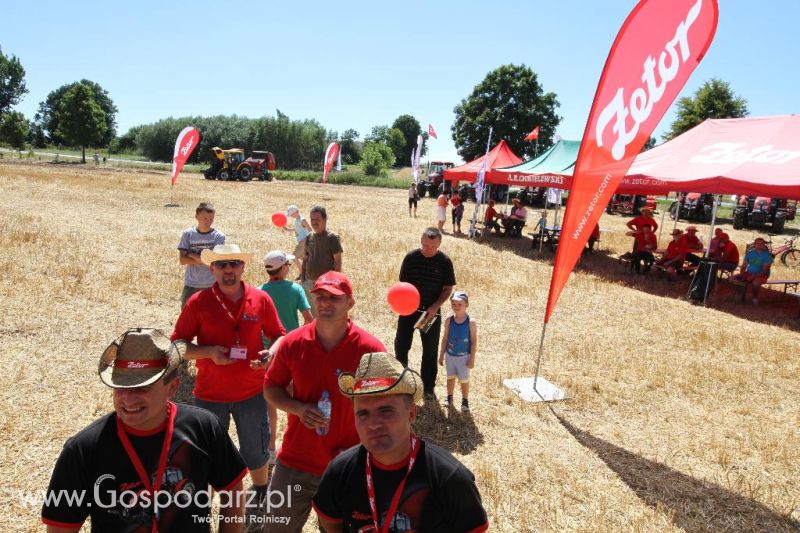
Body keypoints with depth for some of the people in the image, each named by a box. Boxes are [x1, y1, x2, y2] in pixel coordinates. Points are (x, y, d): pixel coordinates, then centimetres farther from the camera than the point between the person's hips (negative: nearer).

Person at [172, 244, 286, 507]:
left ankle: (262, 498, 46)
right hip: (209, 394, -1)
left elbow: (279, 335, 4)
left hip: (252, 393, 1)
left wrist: (271, 353, -17)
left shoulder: (261, 299, -5)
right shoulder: (198, 302, -8)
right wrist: (209, 352, -20)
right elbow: (177, 344, -4)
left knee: (256, 453, 20)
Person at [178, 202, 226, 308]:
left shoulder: (218, 236, -5)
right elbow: (182, 259, -7)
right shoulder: (188, 234, -1)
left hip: (211, 285, -1)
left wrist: (191, 254, -10)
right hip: (191, 285, 1)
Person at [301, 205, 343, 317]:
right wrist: (302, 279, 11)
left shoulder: (332, 237, -8)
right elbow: (306, 259, 16)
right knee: (311, 315, 15)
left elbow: (337, 261, -10)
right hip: (309, 282, 6)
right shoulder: (309, 237, 9)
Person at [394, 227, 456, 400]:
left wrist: (435, 307, -17)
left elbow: (448, 288, -3)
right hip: (408, 309, 0)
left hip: (432, 312, 0)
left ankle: (428, 387, 25)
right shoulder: (411, 257, -8)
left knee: (430, 350, 10)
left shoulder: (444, 262, -8)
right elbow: (403, 282, -3)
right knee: (401, 346, 6)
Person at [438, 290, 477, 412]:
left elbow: (474, 342, -10)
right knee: (450, 377, 17)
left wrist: (472, 359, -9)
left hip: (464, 357, -3)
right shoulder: (449, 321, -6)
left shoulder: (471, 322, -15)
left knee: (464, 379, 8)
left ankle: (465, 401, 25)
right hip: (450, 356, 3)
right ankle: (449, 398, 34)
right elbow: (445, 339, 3)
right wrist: (441, 355, 6)